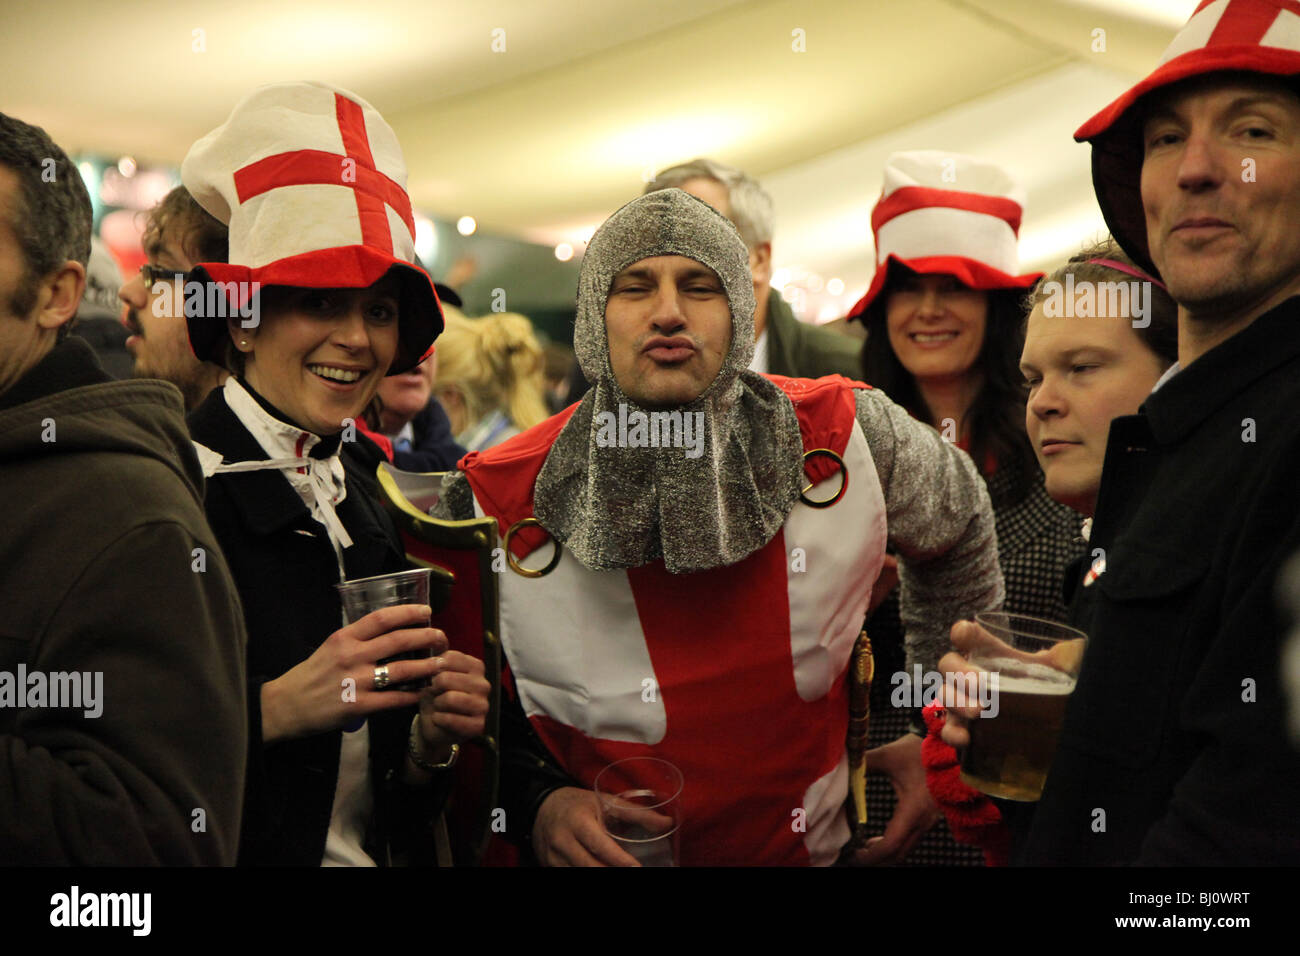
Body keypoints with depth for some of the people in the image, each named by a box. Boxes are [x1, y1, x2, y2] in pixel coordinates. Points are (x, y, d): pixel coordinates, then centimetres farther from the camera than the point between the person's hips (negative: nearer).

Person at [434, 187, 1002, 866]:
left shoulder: (848, 435, -8)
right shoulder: (492, 501, -13)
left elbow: (958, 522, 12)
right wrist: (537, 803, -16)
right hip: (599, 855, -1)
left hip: (814, 845, 2)